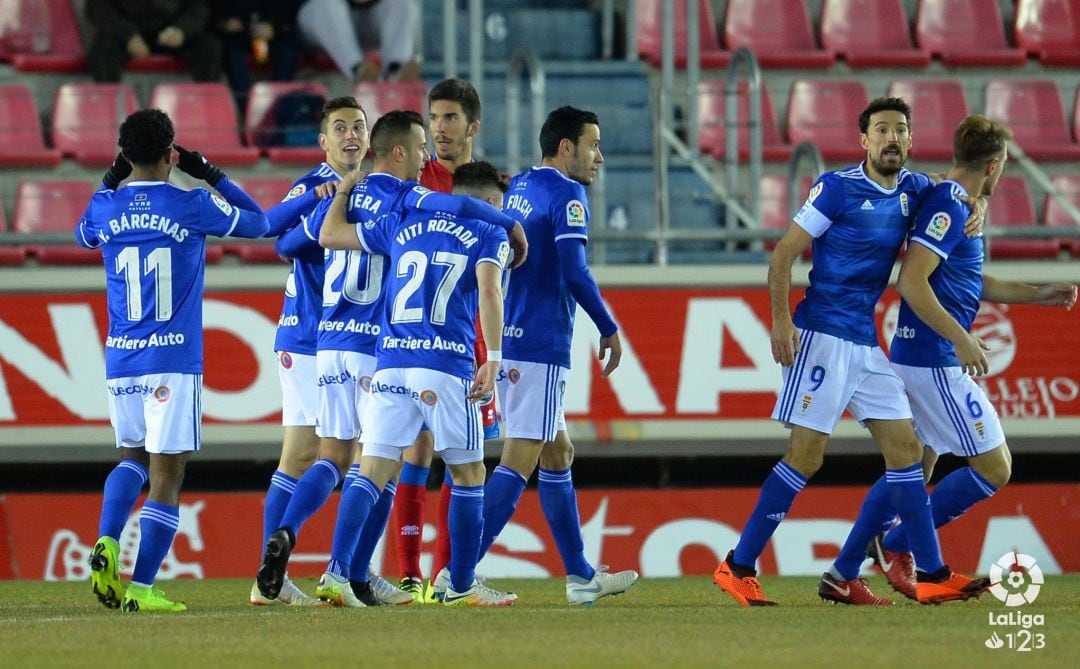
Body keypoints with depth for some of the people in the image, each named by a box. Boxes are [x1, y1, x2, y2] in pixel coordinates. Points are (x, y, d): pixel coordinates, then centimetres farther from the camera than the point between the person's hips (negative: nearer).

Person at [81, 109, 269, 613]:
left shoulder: (105, 209, 2)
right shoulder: (192, 207, -6)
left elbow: (83, 235, 28)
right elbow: (258, 223, 11)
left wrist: (109, 184, 27)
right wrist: (211, 175, 15)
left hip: (119, 362, 4)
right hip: (173, 362, -4)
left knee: (133, 457, 23)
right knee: (166, 475, 0)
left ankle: (107, 541, -1)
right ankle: (141, 587, -6)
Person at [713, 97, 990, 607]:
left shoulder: (913, 191, 9)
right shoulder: (838, 187, -9)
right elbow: (784, 252, -8)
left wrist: (976, 206, 7)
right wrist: (781, 320, -18)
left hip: (867, 343, 7)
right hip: (822, 335, -7)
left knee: (905, 449, 5)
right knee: (805, 455, -10)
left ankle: (933, 573, 10)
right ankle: (737, 567, -5)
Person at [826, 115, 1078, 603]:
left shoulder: (955, 206, 15)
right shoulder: (948, 206, -16)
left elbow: (971, 284, 27)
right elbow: (911, 282, -24)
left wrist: (1037, 295, 22)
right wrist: (960, 339, -27)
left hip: (915, 358, 10)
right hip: (935, 362, -10)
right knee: (994, 469, -5)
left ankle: (844, 572, 18)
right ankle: (897, 545, 0)